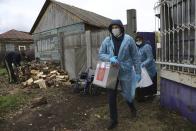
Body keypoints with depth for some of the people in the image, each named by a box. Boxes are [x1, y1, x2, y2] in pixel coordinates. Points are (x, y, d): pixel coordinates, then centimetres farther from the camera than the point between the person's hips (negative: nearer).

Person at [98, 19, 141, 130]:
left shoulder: (128, 39, -7)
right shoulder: (107, 40, -2)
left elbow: (135, 57, -3)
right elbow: (101, 54, 2)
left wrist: (138, 72, -3)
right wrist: (110, 58, -19)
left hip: (126, 72, -1)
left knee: (128, 94, 14)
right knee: (111, 97, 4)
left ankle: (132, 107, 52)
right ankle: (114, 120, 25)